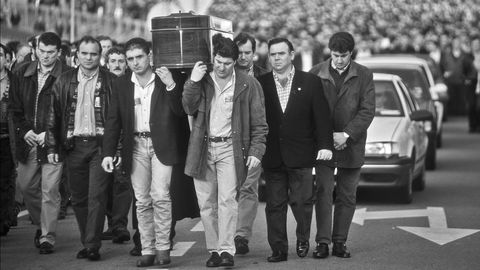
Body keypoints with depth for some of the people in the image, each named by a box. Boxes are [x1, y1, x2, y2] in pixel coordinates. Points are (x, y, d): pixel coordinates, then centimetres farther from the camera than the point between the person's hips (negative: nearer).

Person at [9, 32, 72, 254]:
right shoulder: (22, 73, 6)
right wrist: (24, 131, -3)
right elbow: (15, 108, 11)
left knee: (50, 190, -5)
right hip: (27, 141, 5)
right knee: (26, 185, 13)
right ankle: (41, 225, 35)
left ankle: (47, 237, 4)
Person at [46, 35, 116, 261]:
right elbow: (53, 116, 8)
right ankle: (86, 242, 17)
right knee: (78, 198, 7)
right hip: (73, 145, 3)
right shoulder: (64, 81, 8)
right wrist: (52, 147, 1)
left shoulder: (111, 81, 0)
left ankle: (93, 246, -6)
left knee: (96, 196, -8)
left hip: (100, 144, -3)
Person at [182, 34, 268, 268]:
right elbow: (189, 108, -3)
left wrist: (256, 150, -7)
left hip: (230, 147, -3)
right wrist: (193, 82, -14)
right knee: (206, 202, 4)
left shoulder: (248, 84, 0)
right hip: (203, 148, 3)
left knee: (227, 199, -13)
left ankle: (226, 250, -11)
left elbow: (259, 122, 1)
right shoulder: (201, 80, 8)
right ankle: (213, 249, 11)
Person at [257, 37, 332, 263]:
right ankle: (278, 249, 9)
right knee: (275, 205, 3)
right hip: (272, 157, 1)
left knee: (302, 201, 0)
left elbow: (321, 116, 1)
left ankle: (303, 240, 23)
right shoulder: (260, 84, 4)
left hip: (300, 155, -1)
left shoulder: (310, 82, 3)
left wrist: (325, 145, -8)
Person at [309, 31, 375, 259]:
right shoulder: (316, 74, 1)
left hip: (351, 145, 1)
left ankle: (340, 242, 11)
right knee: (323, 193, -5)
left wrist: (346, 135, -13)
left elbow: (367, 110, -4)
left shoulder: (364, 76, 1)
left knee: (347, 196, 4)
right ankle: (323, 242, -3)